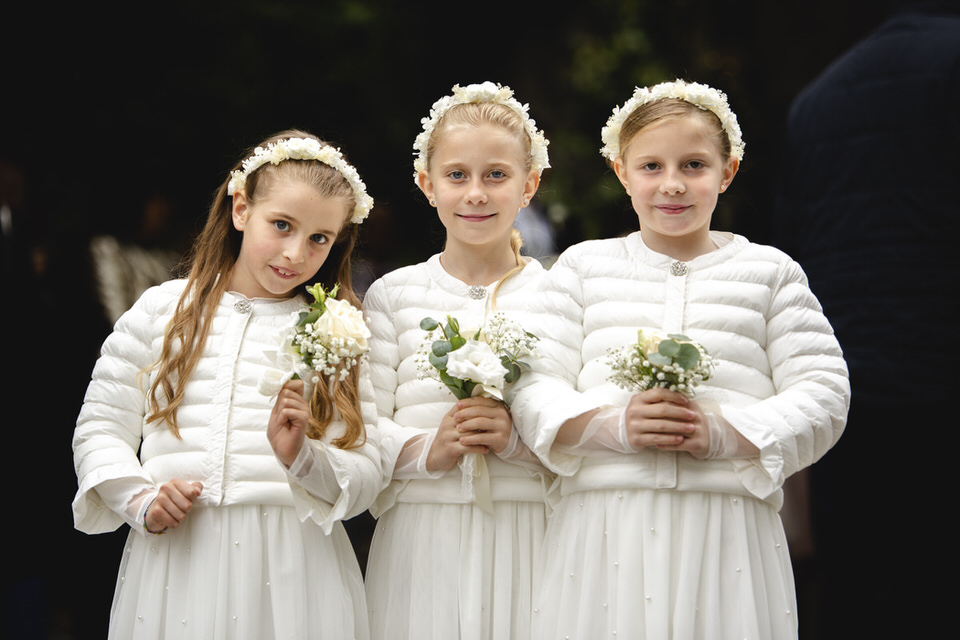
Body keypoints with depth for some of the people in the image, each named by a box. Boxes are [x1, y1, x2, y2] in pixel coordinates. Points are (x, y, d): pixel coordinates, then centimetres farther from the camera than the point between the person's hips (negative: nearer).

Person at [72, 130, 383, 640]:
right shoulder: (162, 310, 7)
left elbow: (366, 477, 0)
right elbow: (100, 428, 8)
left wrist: (302, 458, -17)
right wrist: (140, 500, -7)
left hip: (290, 568, 0)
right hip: (175, 557, 0)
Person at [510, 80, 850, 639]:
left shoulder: (769, 271, 11)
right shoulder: (582, 266, 13)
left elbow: (823, 398, 3)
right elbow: (533, 393, 4)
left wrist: (720, 434, -13)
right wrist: (615, 426, -15)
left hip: (729, 533, 0)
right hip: (605, 533, 0)